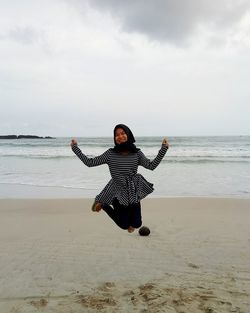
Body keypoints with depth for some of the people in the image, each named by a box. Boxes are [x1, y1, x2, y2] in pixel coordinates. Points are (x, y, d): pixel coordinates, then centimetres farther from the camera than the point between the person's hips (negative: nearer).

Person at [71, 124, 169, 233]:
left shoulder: (137, 153, -5)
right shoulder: (110, 153, -8)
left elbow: (151, 166, -16)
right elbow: (89, 162, -7)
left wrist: (163, 149, -22)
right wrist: (75, 148, -10)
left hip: (133, 194, 2)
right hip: (119, 195, -2)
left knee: (136, 224, 10)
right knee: (124, 226, 10)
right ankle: (103, 205, 33)